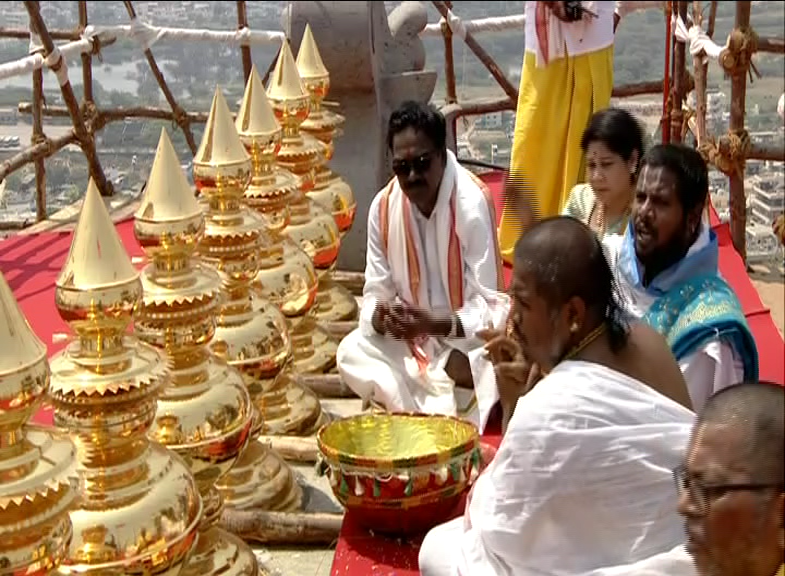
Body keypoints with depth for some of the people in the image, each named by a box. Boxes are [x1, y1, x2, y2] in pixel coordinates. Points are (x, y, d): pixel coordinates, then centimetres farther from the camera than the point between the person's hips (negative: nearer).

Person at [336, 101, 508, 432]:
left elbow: (492, 305, -22)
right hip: (415, 341, 5)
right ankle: (429, 415, -18)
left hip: (468, 338, -5)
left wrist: (436, 324, -37)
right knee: (350, 352, -17)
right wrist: (381, 317, -26)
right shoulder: (383, 206, -8)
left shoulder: (472, 203, -23)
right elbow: (376, 292, -2)